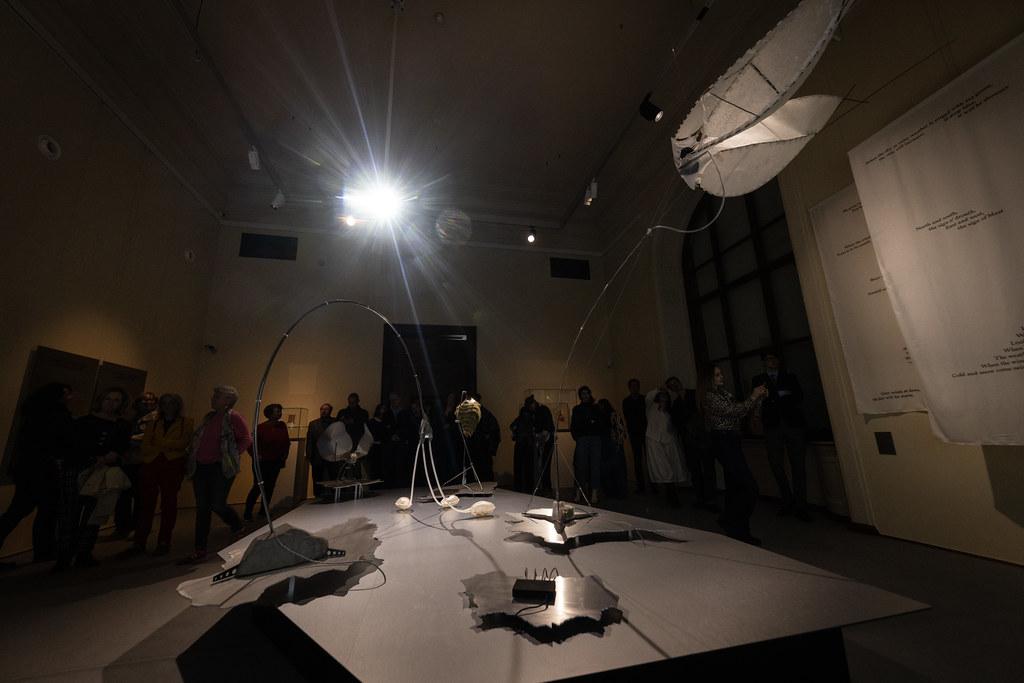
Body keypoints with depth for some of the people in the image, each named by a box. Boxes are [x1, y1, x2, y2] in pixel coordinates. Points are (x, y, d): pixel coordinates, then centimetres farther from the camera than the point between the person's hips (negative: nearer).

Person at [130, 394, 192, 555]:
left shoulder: (186, 423, 7)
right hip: (151, 465, 3)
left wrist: (159, 443, -5)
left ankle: (164, 542, 6)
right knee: (146, 503, 1)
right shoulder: (153, 423, 18)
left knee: (169, 503, -1)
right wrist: (170, 445, -10)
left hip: (173, 465, -3)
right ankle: (139, 541, 11)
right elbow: (145, 446, 7)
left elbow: (183, 443, -7)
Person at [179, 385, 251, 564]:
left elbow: (246, 439, -10)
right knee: (202, 508, 9)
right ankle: (200, 551, 17)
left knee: (217, 505, -4)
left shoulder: (233, 418, -9)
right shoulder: (209, 417, 12)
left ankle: (238, 527, 26)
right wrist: (193, 456, 13)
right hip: (201, 468, 7)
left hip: (221, 469, -7)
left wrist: (231, 455, -10)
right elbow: (197, 439, 23)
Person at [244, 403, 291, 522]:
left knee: (270, 487, 9)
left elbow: (286, 442, 10)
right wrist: (256, 456, -13)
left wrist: (284, 456, 4)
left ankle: (263, 511, 21)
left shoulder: (282, 426, 2)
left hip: (276, 462, 5)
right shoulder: (261, 427, -11)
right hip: (261, 462, -4)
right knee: (258, 486, -3)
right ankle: (247, 513, 10)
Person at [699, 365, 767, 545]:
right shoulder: (710, 397, -11)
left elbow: (739, 413, 16)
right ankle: (731, 521, 1)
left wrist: (757, 397, 7)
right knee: (750, 487, -11)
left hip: (731, 442, 9)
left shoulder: (722, 393, 17)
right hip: (723, 442, -9)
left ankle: (736, 531, 23)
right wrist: (753, 397, -8)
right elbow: (734, 412, -18)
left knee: (735, 486, 12)